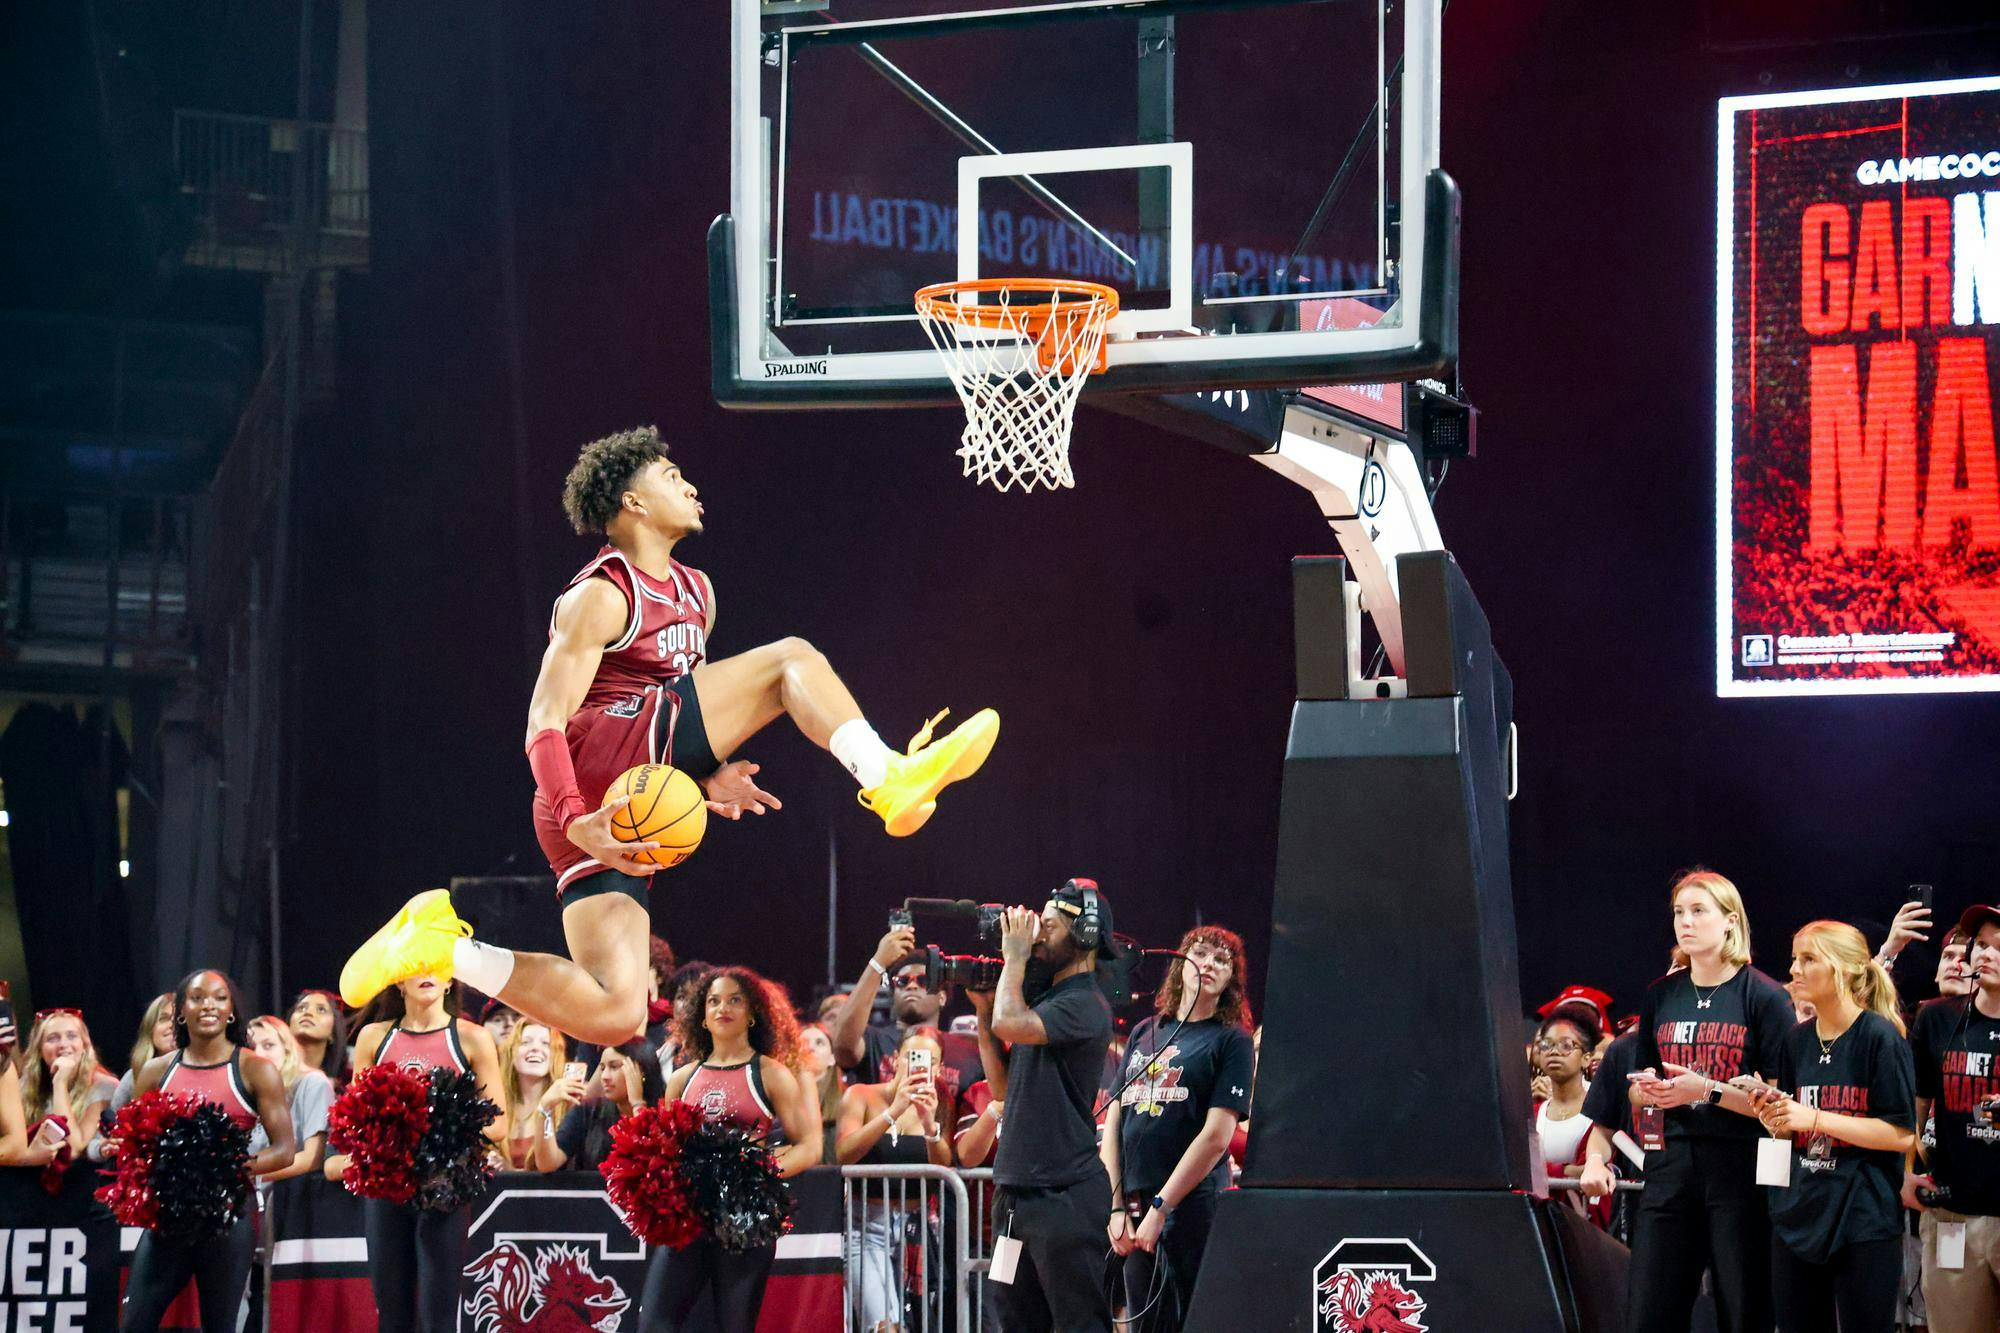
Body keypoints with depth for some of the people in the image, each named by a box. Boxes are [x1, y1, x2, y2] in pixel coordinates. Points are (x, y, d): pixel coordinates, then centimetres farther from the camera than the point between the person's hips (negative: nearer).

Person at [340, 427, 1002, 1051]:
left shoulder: (695, 593, 24)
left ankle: (444, 943, 5)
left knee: (615, 1014, -1)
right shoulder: (600, 597, -4)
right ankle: (890, 780, -18)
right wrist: (575, 822, -25)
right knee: (792, 658, -10)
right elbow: (546, 723, -11)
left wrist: (706, 778, 13)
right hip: (595, 776, -9)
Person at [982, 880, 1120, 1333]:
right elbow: (1005, 1087, 20)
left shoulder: (1084, 1006, -11)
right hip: (1018, 1190, 10)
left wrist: (1015, 957, -9)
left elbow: (1010, 1024, -27)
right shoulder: (1045, 1001, 17)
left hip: (1064, 1193, -10)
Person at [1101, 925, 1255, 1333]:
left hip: (1194, 1205, -5)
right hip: (1134, 1211, 5)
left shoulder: (1231, 1040, 1)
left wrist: (1160, 1207, -12)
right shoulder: (1144, 1034, 16)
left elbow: (1217, 1136, -8)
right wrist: (1117, 1207, 2)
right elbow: (1113, 1122, 13)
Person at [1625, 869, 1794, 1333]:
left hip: (1741, 1171, -4)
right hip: (1672, 1167, 5)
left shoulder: (1764, 996, -3)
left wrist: (1707, 1090, -19)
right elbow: (1636, 1093, 20)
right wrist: (1646, 1089, -3)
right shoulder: (1660, 997, 13)